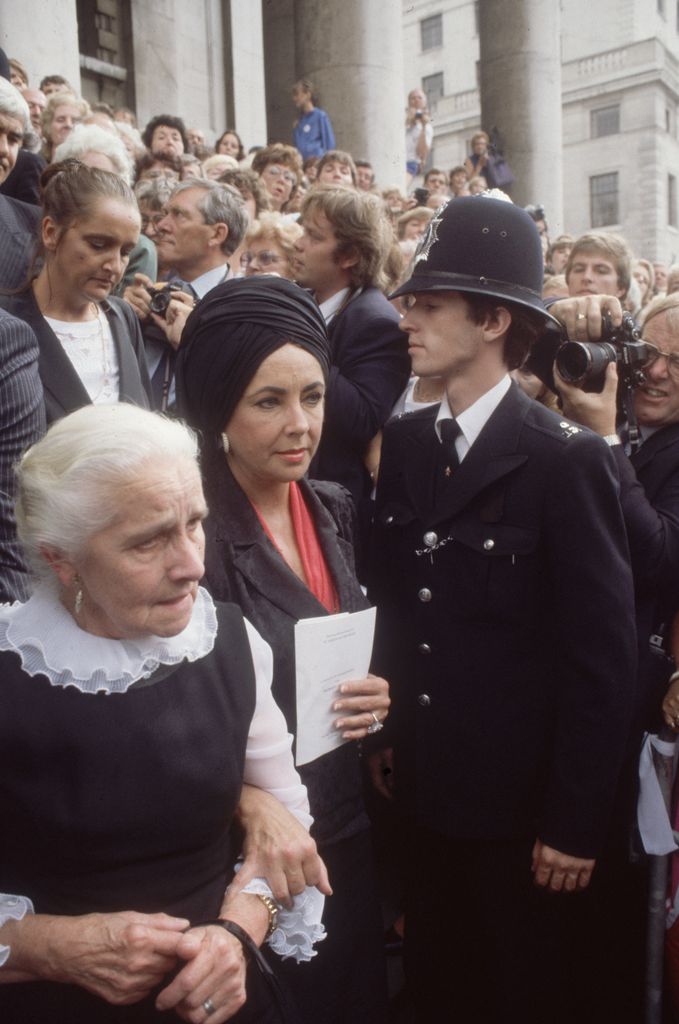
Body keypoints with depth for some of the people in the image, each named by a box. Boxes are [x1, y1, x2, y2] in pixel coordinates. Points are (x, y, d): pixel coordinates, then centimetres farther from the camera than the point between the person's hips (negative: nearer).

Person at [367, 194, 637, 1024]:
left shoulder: (567, 462, -15)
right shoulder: (403, 444, 2)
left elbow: (602, 657, -14)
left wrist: (576, 822, -12)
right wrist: (383, 733, 5)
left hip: (522, 804, -5)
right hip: (421, 790, 5)